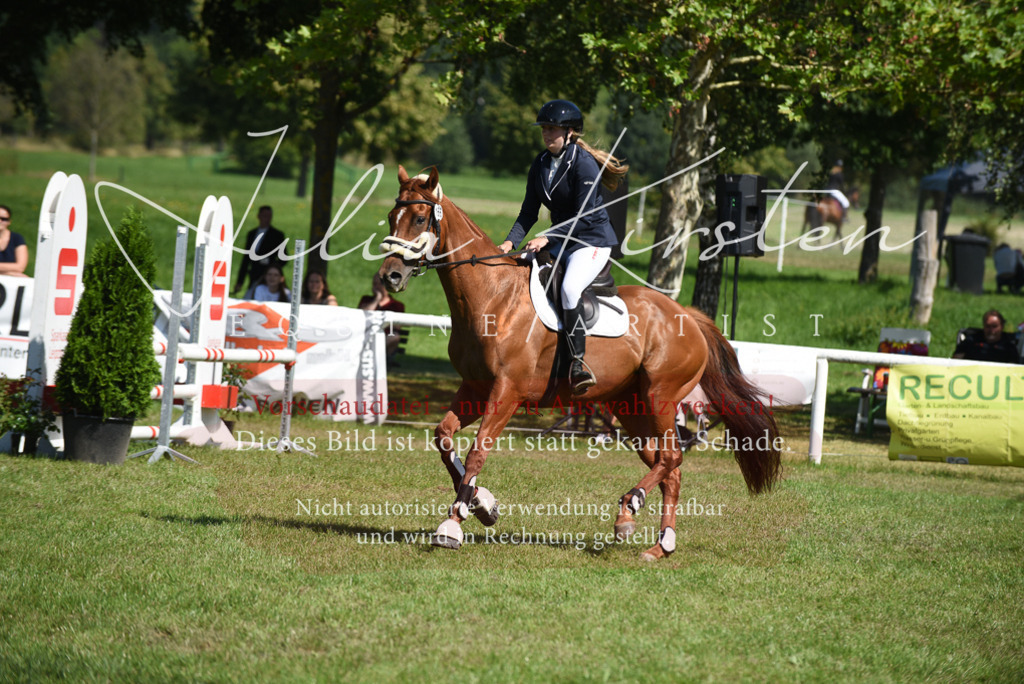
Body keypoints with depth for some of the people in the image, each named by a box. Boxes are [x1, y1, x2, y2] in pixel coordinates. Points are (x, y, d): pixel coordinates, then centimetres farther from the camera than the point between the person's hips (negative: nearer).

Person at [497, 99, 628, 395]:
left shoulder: (583, 164, -17)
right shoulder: (541, 164, 6)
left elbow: (584, 216, -21)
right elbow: (529, 212, 7)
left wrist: (547, 238, -26)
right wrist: (511, 240, -9)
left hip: (592, 241, -8)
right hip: (560, 241, 8)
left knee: (569, 287, -33)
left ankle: (578, 362, -29)